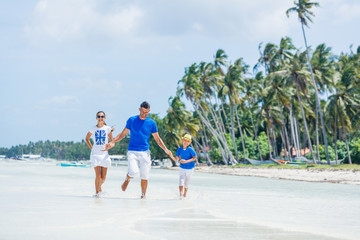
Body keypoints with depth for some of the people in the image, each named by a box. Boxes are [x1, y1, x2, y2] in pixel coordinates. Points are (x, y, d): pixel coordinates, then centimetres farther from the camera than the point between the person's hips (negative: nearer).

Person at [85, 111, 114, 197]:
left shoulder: (108, 128, 2)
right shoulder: (93, 129, 2)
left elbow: (112, 141, 10)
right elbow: (87, 139, 18)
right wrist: (91, 148, 7)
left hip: (104, 154, 1)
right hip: (95, 154, -1)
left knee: (103, 177, 1)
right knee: (98, 175, -13)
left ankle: (99, 186, 33)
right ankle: (97, 192, 3)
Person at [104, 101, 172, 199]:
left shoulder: (151, 123, 5)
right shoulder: (131, 120, 3)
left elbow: (157, 139, 11)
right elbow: (123, 133, 11)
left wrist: (165, 149, -4)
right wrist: (113, 142, -2)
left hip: (145, 152, 1)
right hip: (132, 151, -1)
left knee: (144, 176, -3)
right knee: (133, 172, -21)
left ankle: (143, 195, 12)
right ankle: (127, 180, 13)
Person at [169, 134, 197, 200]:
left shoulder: (190, 149, -16)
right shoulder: (179, 149, -6)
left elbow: (194, 158, -14)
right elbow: (176, 159, -3)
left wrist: (186, 161, -26)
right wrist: (171, 156, -23)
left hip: (190, 169, -2)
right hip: (182, 168, 2)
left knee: (186, 183, 11)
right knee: (181, 182, -17)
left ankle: (184, 195, 30)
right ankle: (181, 195, -24)